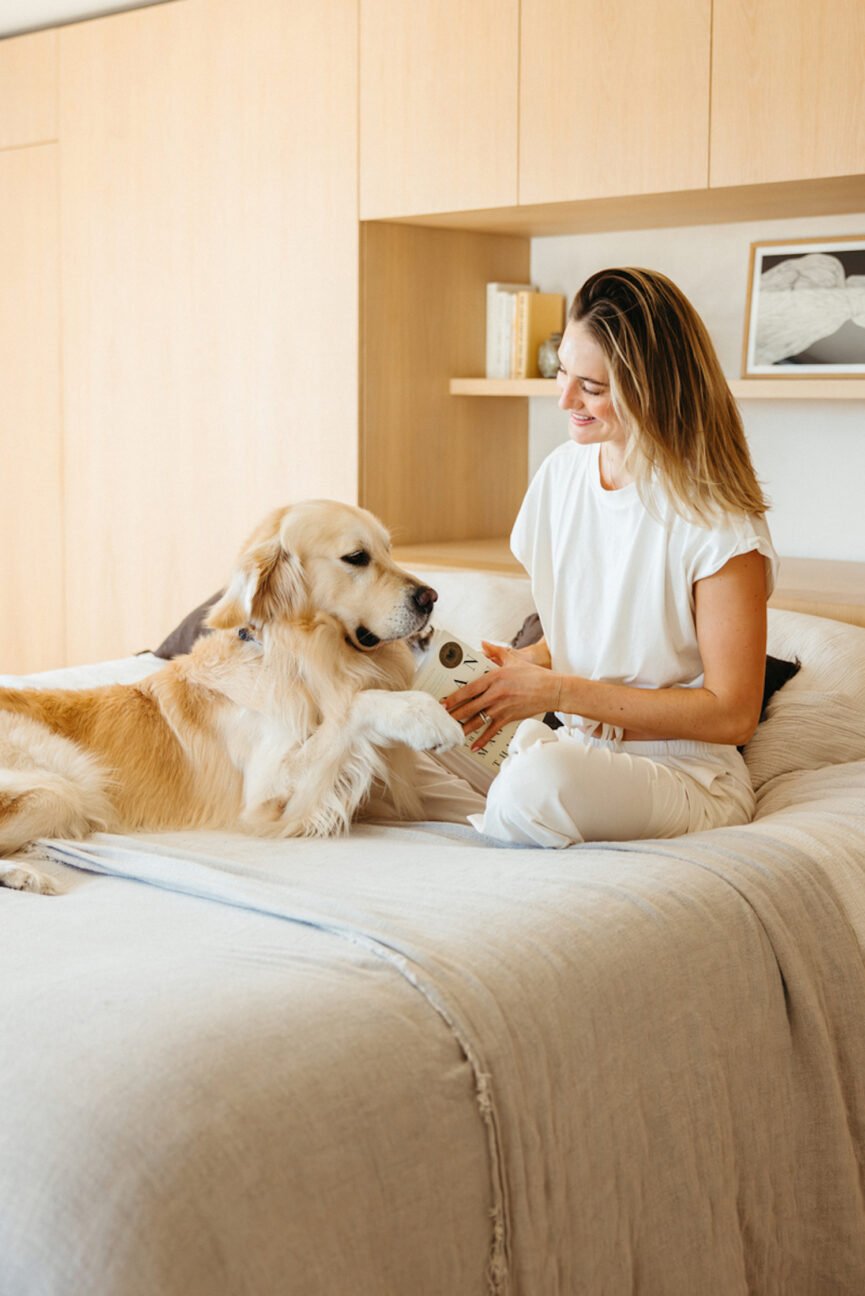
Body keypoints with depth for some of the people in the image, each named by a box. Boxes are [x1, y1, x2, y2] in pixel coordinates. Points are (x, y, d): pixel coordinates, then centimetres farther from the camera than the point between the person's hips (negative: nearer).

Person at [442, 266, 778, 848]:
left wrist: (560, 691, -18)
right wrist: (529, 665, -8)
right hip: (574, 746, 5)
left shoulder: (717, 520, -15)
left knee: (540, 779, -36)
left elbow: (733, 714, -15)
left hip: (686, 774, -4)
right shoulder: (562, 472, 5)